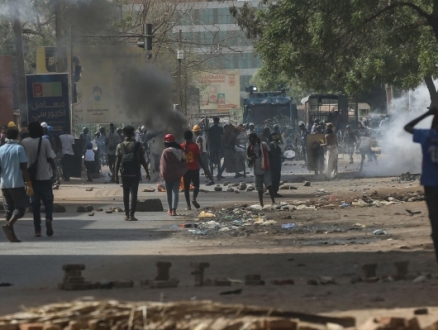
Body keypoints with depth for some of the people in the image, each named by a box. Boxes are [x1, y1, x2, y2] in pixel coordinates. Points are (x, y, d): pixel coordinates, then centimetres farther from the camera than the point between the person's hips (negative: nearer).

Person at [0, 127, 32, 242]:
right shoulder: (19, 148, -7)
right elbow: (24, 168, -11)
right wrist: (29, 184, -8)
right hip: (17, 184, -5)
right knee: (20, 207, 2)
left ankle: (11, 235, 6)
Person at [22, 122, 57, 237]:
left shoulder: (25, 142, -3)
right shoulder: (45, 142, -9)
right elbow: (49, 158, -8)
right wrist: (54, 168, 9)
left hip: (31, 177, 2)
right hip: (44, 176, -2)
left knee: (35, 203, 7)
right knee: (48, 200, 9)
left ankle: (37, 229, 5)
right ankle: (49, 219, -18)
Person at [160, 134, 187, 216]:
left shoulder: (166, 151, -12)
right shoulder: (180, 151, 2)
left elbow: (163, 164, -11)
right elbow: (184, 162, 6)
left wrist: (163, 174, -3)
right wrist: (181, 171, 12)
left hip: (168, 174, -3)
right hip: (177, 174, 3)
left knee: (169, 192, 11)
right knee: (175, 192, 0)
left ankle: (170, 210, 19)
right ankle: (174, 210, -11)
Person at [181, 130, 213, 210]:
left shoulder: (181, 146, 1)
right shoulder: (195, 146, -6)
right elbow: (199, 159, -7)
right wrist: (205, 169, -1)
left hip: (185, 169, 2)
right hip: (194, 169, -2)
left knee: (186, 187, 7)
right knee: (196, 185, 10)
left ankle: (188, 205, 1)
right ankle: (194, 199, -15)